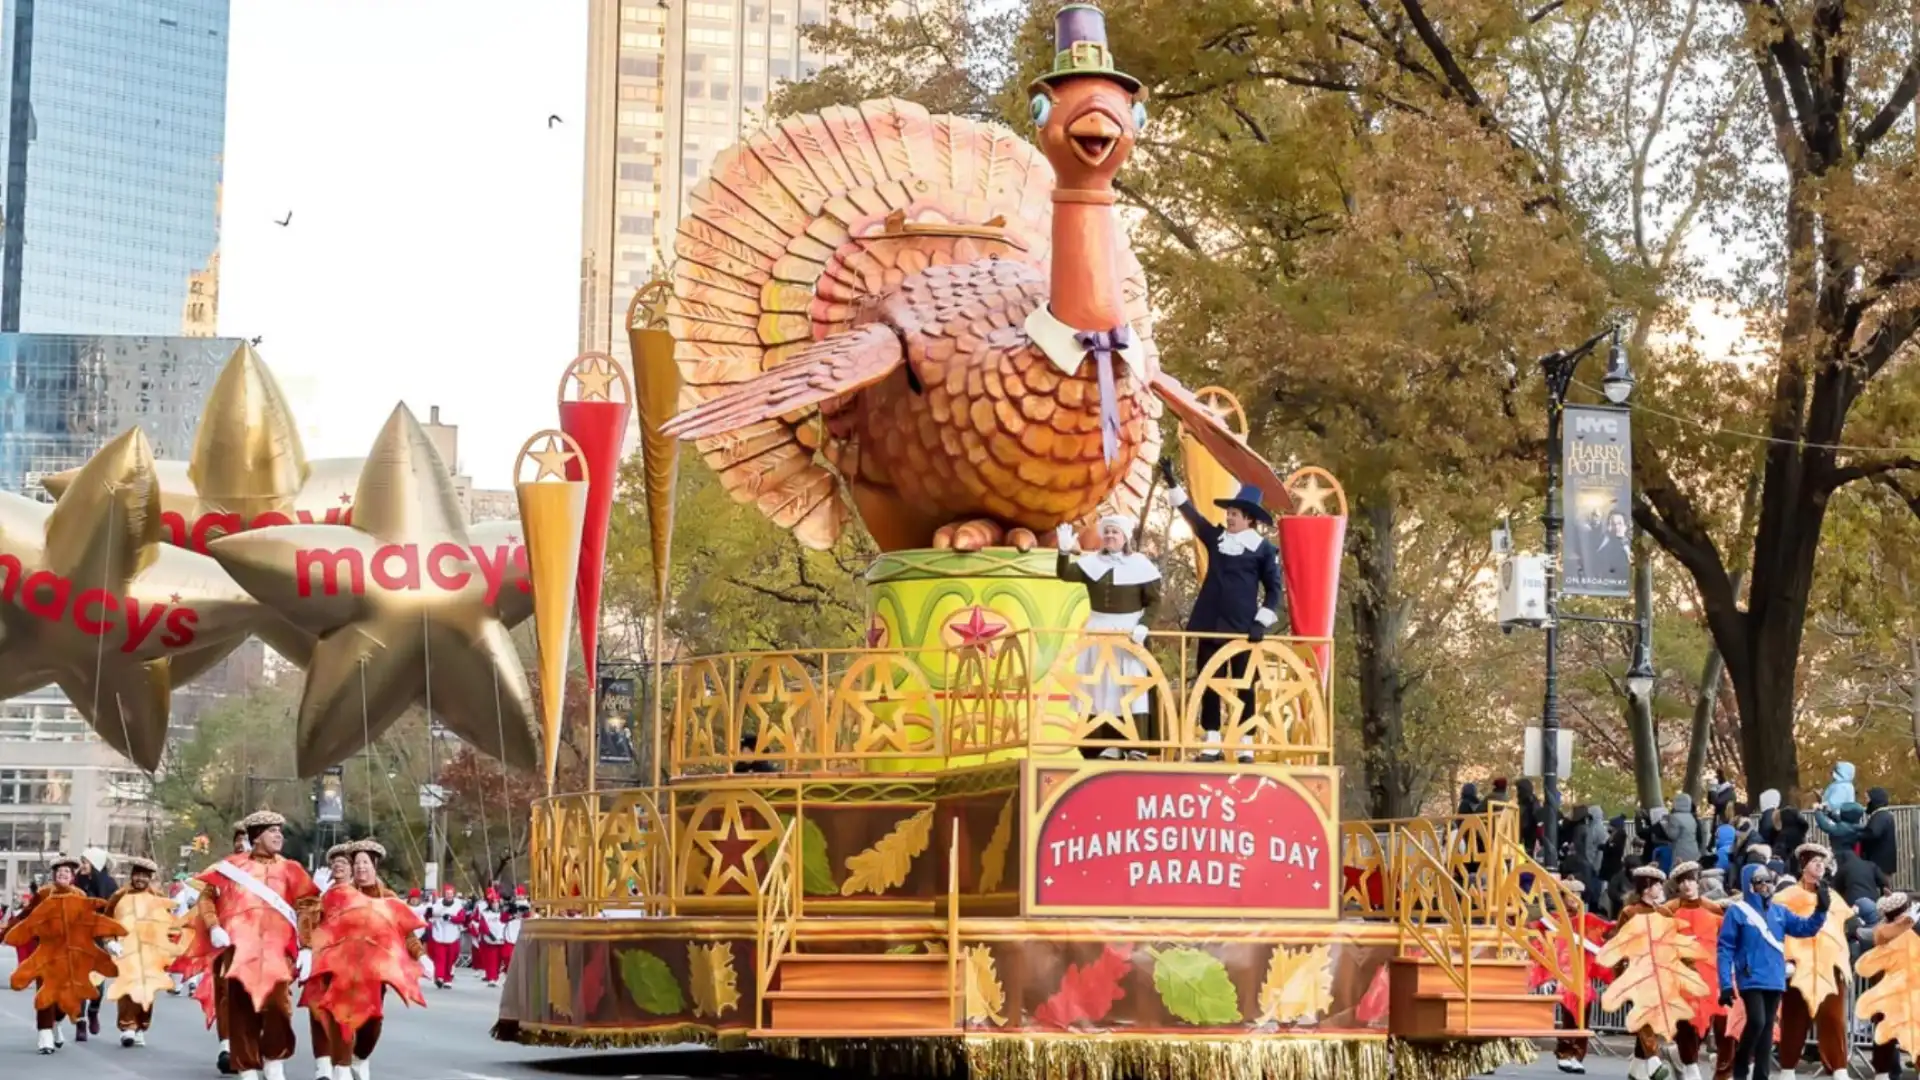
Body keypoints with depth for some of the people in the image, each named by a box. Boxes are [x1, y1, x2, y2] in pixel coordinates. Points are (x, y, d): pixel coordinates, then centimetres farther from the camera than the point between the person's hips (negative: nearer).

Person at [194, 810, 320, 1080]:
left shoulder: (289, 870, 14)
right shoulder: (232, 865, 12)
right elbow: (207, 895, 12)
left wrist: (306, 948, 1)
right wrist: (213, 927, -5)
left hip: (276, 949, 0)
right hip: (240, 947, 0)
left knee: (278, 1003, -13)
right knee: (241, 1008, -1)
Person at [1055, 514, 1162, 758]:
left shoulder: (1140, 564, -4)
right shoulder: (1092, 562, 3)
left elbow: (1154, 601, -3)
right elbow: (1064, 574, -9)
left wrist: (1143, 625, -17)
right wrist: (1065, 551, -27)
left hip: (1129, 631, -3)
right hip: (1099, 630, 3)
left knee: (1132, 686, -6)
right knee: (1101, 687, 3)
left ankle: (1136, 745, -4)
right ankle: (1108, 745, 7)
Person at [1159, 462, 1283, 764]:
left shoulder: (1263, 548, -2)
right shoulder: (1216, 537, 8)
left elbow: (1273, 588, -1)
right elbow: (1190, 512, 8)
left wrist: (1262, 621, -11)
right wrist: (1172, 482, 0)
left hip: (1243, 628, -4)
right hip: (1211, 626, 4)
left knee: (1244, 687, 1)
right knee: (1208, 685, 4)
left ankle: (1246, 747, 5)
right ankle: (1212, 744, 10)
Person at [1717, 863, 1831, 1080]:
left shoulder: (1779, 911, 12)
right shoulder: (1737, 911, -4)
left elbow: (1805, 928, 7)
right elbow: (1725, 949, -5)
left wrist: (1820, 911, -12)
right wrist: (1726, 984, -11)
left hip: (1775, 980, 5)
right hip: (1751, 979, -5)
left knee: (1767, 1028, 7)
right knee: (1757, 1022, -19)